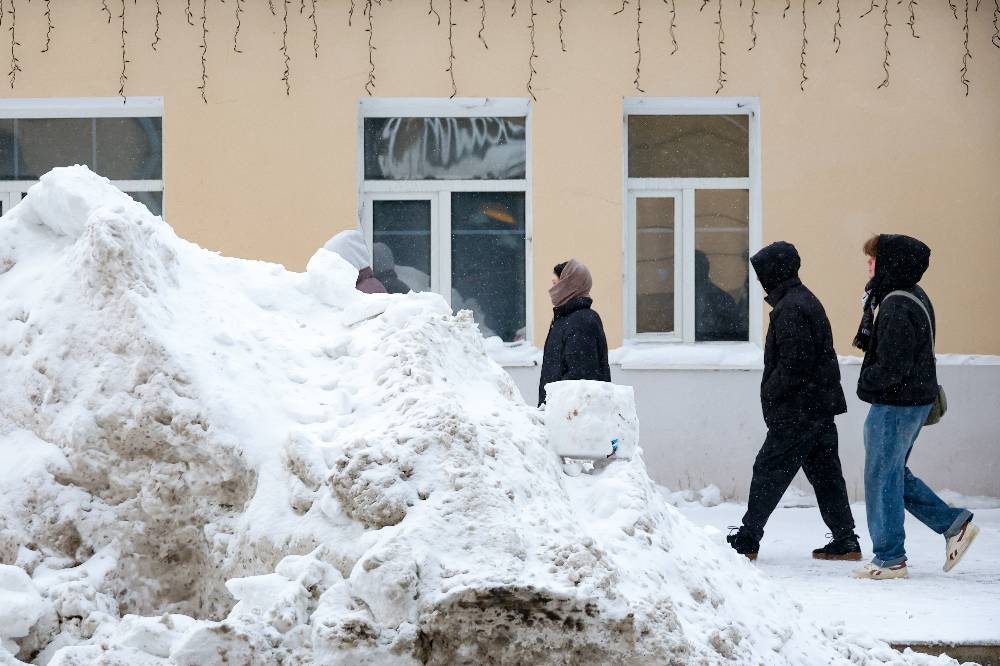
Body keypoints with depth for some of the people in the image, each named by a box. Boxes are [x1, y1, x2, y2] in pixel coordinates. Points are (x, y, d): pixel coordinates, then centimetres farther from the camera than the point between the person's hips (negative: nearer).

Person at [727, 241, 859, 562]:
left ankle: (746, 541, 0)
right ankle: (846, 541, 11)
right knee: (824, 472, 11)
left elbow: (795, 363, -22)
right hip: (821, 405, 10)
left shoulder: (789, 309, -16)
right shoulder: (806, 300, 16)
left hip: (798, 411, -10)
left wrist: (770, 395, -12)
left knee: (768, 471, -4)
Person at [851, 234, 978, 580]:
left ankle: (889, 558, 7)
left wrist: (867, 382, -9)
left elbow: (892, 366, -25)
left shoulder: (897, 307, -22)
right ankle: (953, 524, 18)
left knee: (882, 478, 0)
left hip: (895, 405, -10)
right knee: (894, 474, 19)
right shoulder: (914, 297, 11)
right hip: (916, 399, 10)